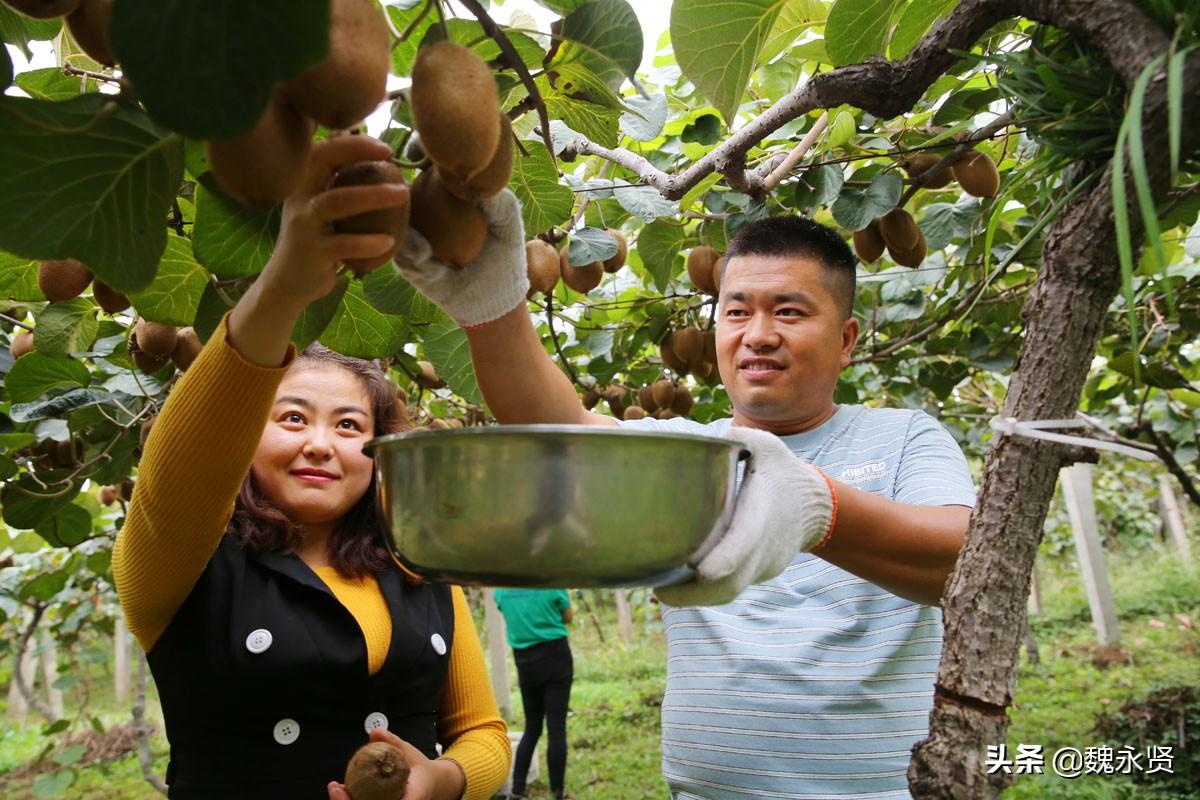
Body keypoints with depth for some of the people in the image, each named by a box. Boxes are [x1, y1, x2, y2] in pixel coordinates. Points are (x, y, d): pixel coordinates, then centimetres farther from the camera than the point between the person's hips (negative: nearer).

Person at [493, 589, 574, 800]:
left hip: (525, 662, 4)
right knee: (556, 727, 1)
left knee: (532, 728, 15)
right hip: (555, 656, -4)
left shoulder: (501, 589, 0)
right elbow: (569, 617, 2)